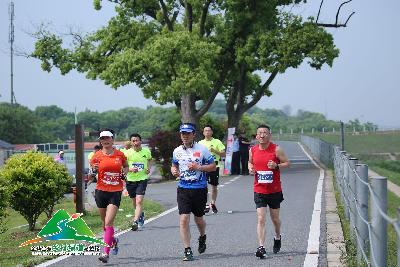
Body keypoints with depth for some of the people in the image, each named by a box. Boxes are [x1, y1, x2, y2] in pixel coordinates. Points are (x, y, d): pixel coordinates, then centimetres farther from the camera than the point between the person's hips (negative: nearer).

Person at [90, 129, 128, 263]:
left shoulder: (120, 154, 2)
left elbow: (126, 166, 20)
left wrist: (124, 172, -1)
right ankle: (113, 241, 43)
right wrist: (93, 169, -17)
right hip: (101, 191, 2)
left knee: (108, 222, -14)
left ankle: (106, 253, -15)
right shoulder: (97, 155, 0)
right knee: (105, 222, 14)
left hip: (115, 192, -2)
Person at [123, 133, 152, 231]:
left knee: (139, 201, -16)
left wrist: (149, 168, 3)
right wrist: (130, 169, -22)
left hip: (142, 179, -1)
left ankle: (135, 221, -18)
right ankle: (141, 214, 44)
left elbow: (149, 160, 21)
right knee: (134, 202, 16)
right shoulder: (127, 153, -7)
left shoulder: (146, 151, -1)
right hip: (130, 179, 1)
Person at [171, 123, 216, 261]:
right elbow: (174, 165, 23)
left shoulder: (202, 149, -4)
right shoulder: (177, 151, 6)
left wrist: (198, 167, -17)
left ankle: (202, 237, 46)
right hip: (183, 189, 2)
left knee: (198, 218, 13)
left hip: (199, 189, -2)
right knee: (184, 219, -10)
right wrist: (174, 171, -1)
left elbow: (213, 166, -1)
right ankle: (187, 250, -6)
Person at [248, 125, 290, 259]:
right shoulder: (253, 150, 1)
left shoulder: (276, 149, -8)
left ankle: (277, 237, 44)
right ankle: (261, 247, -13)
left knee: (275, 218, 15)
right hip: (259, 191, 1)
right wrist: (250, 168, -2)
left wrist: (276, 166, -22)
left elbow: (287, 163, -3)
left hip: (275, 190, -1)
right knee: (261, 219, -10)